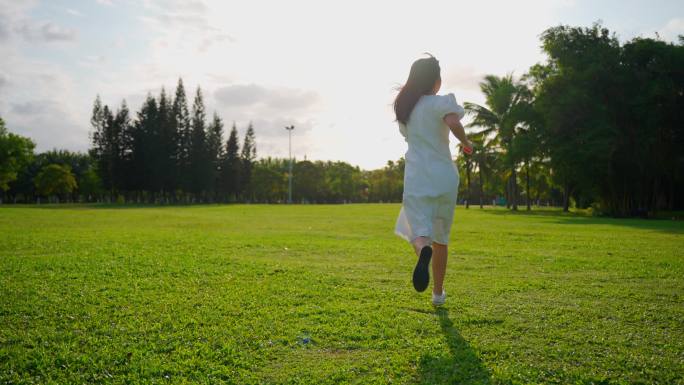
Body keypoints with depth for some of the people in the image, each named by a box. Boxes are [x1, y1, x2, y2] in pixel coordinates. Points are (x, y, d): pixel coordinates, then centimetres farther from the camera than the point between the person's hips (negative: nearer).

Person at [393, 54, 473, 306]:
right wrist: (466, 142, -8)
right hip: (444, 176, -2)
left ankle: (423, 251, -43)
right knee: (441, 236, 14)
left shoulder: (404, 107, 11)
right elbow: (454, 123, -25)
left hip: (417, 178, 2)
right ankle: (438, 292, 24)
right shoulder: (441, 102, -5)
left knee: (419, 231, -5)